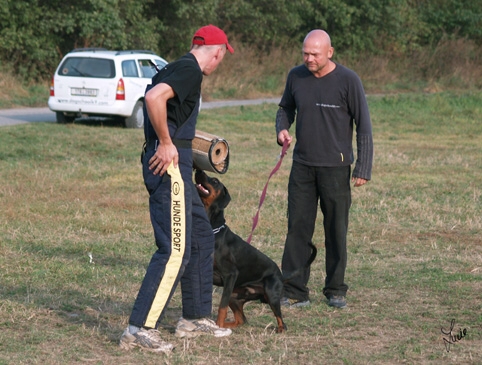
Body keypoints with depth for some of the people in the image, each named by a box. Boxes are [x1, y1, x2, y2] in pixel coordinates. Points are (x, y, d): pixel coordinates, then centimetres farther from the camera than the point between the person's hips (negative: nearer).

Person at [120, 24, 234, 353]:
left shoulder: (179, 68, 17)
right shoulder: (190, 70, -13)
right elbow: (153, 97, -30)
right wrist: (166, 143, -21)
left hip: (177, 167, 11)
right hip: (169, 164, -11)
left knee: (202, 238, 19)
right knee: (175, 250, -12)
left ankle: (195, 318, 27)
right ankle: (140, 329, -12)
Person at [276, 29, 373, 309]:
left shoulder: (348, 80, -9)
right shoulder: (296, 76, 3)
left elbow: (364, 126, -6)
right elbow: (286, 108, 21)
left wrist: (363, 168, -10)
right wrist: (282, 129, -1)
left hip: (336, 167, -3)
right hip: (302, 165, 3)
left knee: (336, 230, 4)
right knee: (298, 227, 0)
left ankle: (336, 290, 15)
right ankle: (295, 292, 2)